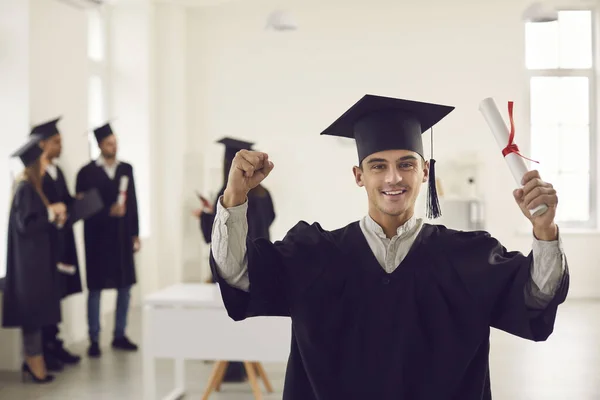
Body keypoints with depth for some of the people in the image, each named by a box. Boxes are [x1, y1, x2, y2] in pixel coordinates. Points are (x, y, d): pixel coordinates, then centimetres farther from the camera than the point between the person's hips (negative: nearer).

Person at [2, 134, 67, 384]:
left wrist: (55, 216, 2)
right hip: (29, 259, -10)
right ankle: (34, 360, 3)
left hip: (36, 258, 10)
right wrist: (51, 213, -17)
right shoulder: (24, 189, -17)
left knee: (36, 308, 11)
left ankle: (33, 359, 17)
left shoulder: (31, 186, 12)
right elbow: (25, 224, -21)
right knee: (33, 308, -4)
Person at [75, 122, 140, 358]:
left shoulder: (126, 169, 8)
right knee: (96, 288, 2)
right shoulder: (87, 172, -5)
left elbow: (133, 203, 8)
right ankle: (94, 340, 9)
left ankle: (120, 335, 19)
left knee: (125, 286, 7)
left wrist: (135, 234, 5)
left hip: (123, 236, 4)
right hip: (98, 236, -4)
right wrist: (108, 212, -20)